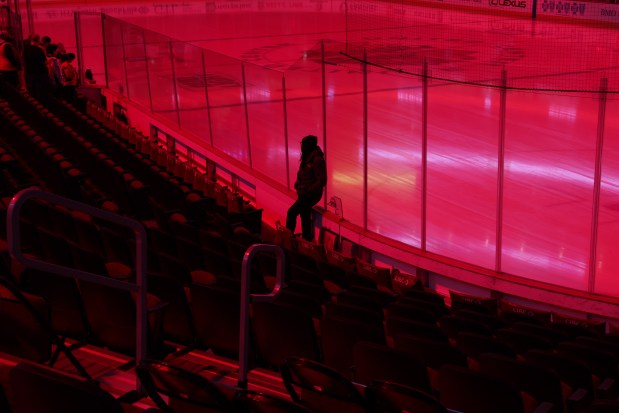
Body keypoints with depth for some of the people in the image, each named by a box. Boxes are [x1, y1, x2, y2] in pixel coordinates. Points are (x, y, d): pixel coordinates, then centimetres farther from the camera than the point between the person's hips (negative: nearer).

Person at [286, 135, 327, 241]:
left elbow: (322, 180, -20)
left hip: (311, 195, -9)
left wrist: (309, 191, -19)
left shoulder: (317, 160, -19)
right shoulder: (307, 157, 9)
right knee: (305, 217, 15)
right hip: (304, 193, 9)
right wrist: (298, 186, 6)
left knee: (291, 213, -14)